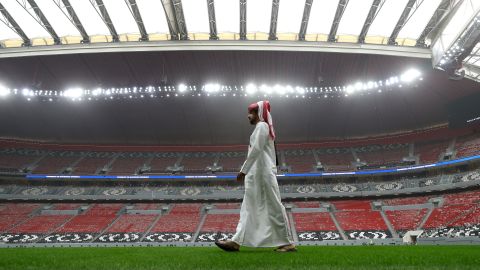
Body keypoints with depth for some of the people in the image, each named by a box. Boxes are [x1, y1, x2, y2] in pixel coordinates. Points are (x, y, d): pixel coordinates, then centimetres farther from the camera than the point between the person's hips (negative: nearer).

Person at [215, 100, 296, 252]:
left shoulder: (262, 126, -7)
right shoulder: (262, 127, 22)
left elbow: (256, 150, -18)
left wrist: (243, 170, -18)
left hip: (263, 173, -10)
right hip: (257, 174, 10)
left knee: (274, 207, -5)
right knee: (249, 208, 5)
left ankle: (287, 243, 4)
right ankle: (237, 241, 6)